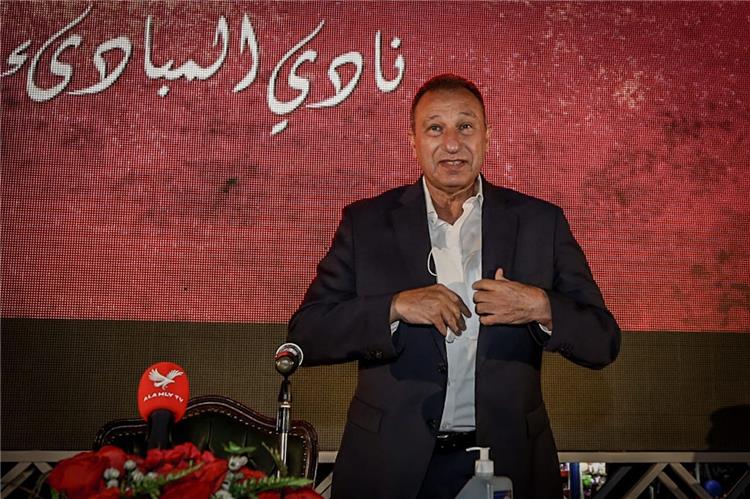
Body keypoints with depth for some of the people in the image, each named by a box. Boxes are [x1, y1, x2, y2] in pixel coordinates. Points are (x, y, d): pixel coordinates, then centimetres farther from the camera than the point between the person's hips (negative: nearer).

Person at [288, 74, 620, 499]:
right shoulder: (366, 222, -1)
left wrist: (541, 307, -18)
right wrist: (396, 307, -20)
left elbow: (604, 342, 0)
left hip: (509, 464, 1)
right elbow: (306, 333, -6)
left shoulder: (541, 222, 0)